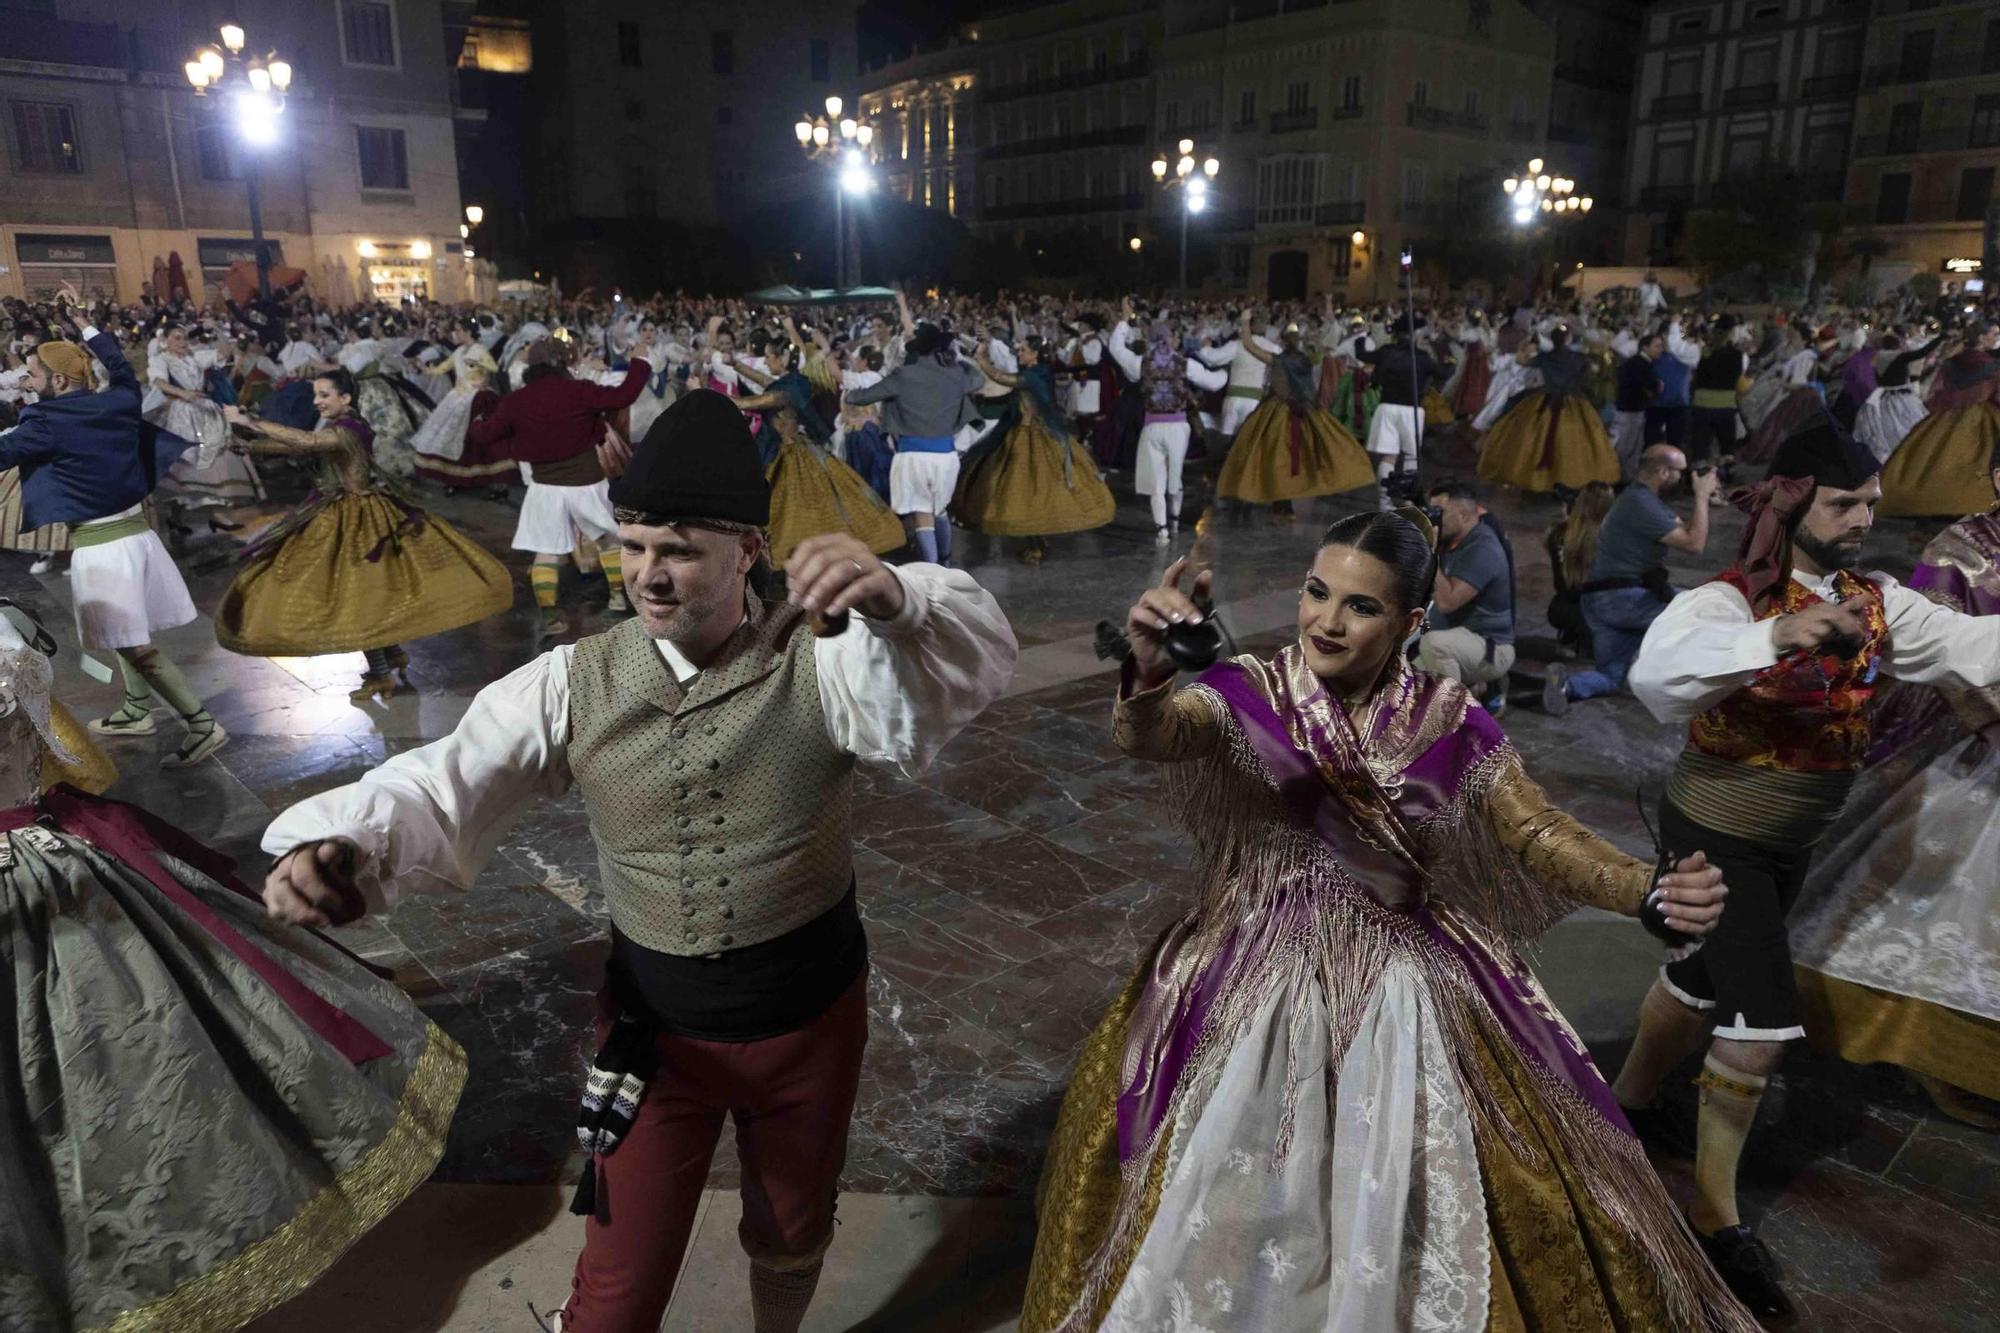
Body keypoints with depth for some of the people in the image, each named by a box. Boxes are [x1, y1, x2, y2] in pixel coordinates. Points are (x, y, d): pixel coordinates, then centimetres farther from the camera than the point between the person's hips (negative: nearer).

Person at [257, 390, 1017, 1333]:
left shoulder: (822, 658, -18)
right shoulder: (574, 684, -11)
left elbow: (971, 669, -35)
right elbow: (442, 785, -14)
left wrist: (895, 600, -58)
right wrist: (335, 843, -36)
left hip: (812, 1019, 0)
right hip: (654, 1030, 0)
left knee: (791, 1236, 27)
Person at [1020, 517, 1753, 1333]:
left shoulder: (1449, 722, -3)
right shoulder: (1249, 694, -10)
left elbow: (1540, 834, -5)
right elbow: (1145, 735, -28)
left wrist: (1650, 891, -25)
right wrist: (1148, 671, -52)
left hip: (1404, 994, 2)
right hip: (1259, 989, -1)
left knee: (1409, 1211, 9)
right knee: (1234, 1203, 6)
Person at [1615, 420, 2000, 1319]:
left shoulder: (1874, 602, 0)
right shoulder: (1728, 600, -22)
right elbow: (1654, 673, -40)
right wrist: (1778, 637, -49)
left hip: (1793, 841, 7)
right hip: (1717, 835, -7)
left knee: (1703, 979, 23)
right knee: (1766, 1023, -7)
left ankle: (1633, 1097, 47)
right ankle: (1715, 1216, 11)